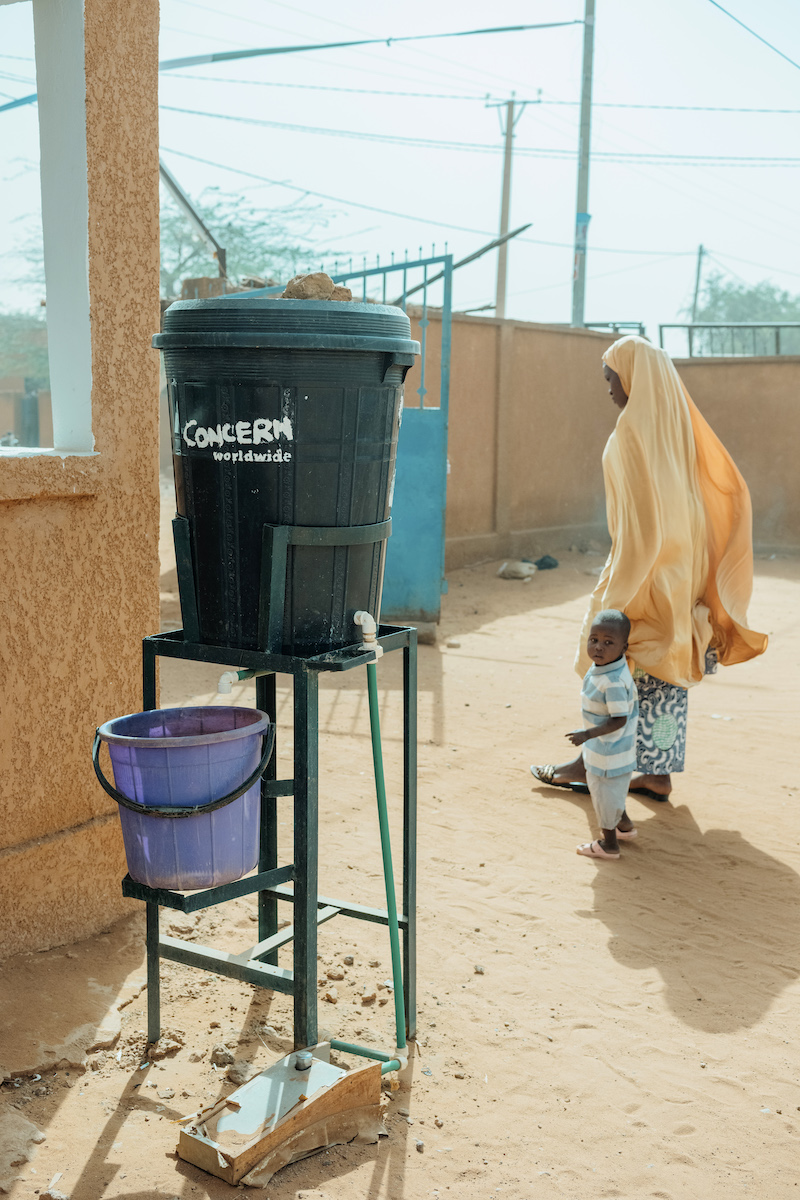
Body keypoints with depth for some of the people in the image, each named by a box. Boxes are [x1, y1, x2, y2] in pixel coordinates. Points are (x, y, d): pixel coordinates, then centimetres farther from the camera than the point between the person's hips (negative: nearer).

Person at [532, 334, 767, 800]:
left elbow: (637, 507, -21)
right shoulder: (679, 422, 9)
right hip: (682, 565, 8)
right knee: (665, 665, 11)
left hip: (644, 564, -8)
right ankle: (659, 773, 18)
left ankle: (591, 764, 16)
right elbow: (728, 488, 9)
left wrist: (617, 587, -18)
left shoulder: (634, 427, -16)